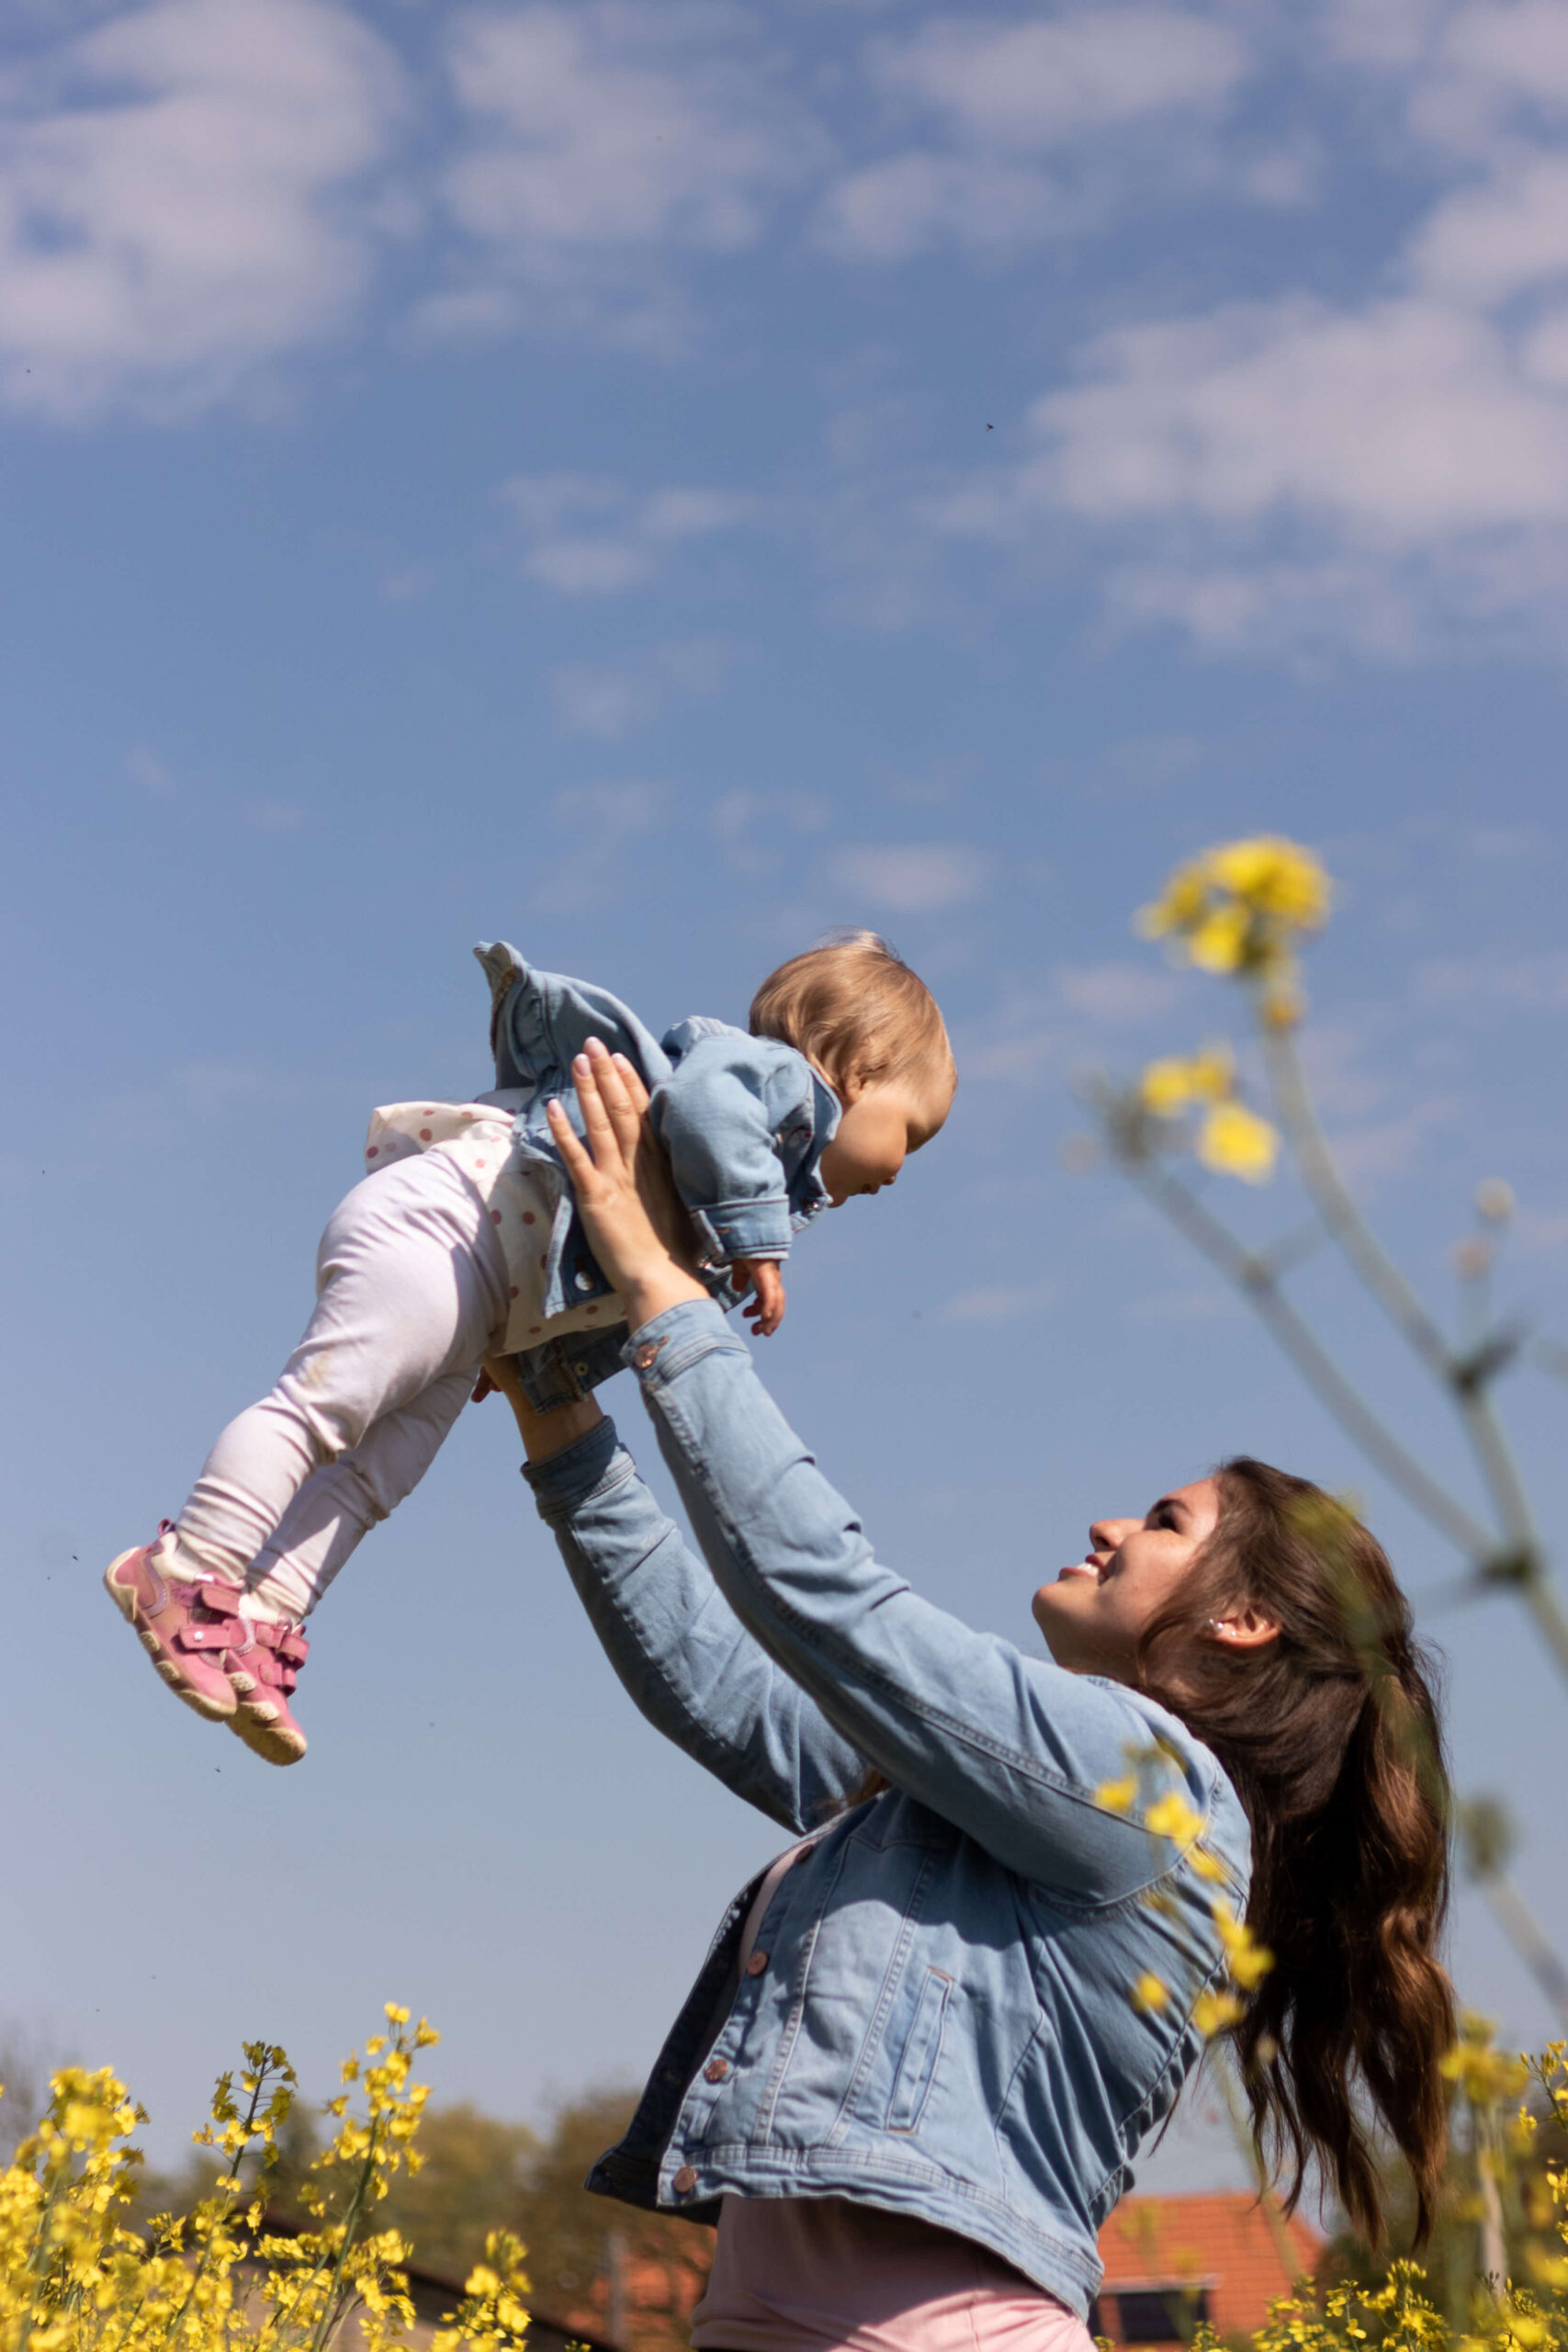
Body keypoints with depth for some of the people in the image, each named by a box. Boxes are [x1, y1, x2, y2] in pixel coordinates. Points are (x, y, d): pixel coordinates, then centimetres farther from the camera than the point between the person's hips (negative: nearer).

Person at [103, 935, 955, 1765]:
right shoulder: (777, 1073, -2)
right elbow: (701, 1102, -28)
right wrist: (752, 1236, -26)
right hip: (438, 1222, -10)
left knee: (379, 1472, 4)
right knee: (322, 1406, -13)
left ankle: (263, 1620, 3)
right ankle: (190, 1572, -12)